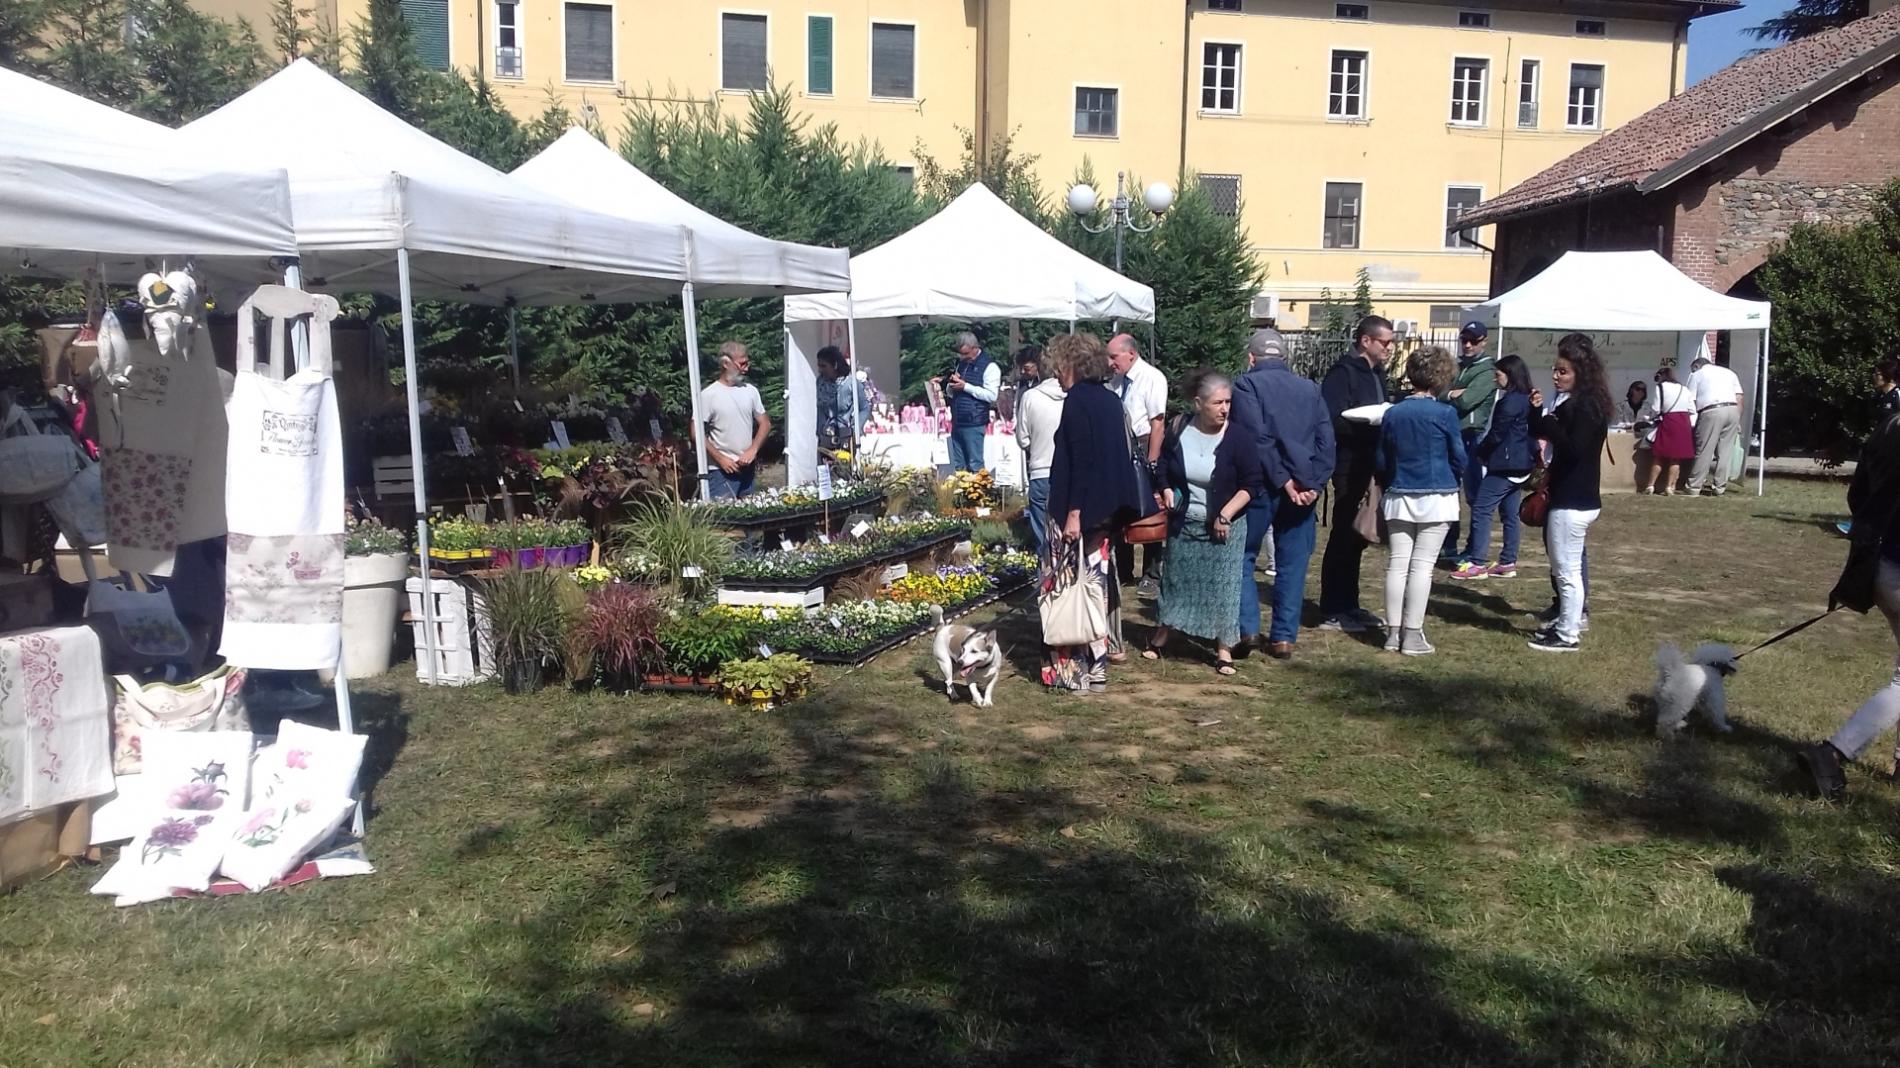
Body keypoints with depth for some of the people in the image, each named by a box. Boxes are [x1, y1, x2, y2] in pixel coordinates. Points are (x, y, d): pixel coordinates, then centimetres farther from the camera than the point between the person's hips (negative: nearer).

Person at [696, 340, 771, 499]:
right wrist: (720, 458, -12)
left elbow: (765, 423, 12)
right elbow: (697, 433, -8)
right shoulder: (708, 394, -6)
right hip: (721, 470, -5)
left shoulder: (751, 391, 8)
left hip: (748, 468, 5)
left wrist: (752, 450, -3)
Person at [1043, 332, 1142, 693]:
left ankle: (1081, 670, -3)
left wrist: (1074, 512, -20)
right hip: (1108, 509, 9)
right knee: (1099, 576, 17)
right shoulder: (1110, 400, 12)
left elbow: (1081, 460, -19)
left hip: (1083, 510, -9)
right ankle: (1105, 646, 27)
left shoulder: (1078, 401, -13)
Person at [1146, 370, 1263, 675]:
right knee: (1176, 580, 12)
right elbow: (1163, 469, 13)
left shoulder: (1237, 438, -12)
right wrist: (1166, 491, -4)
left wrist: (1226, 514, -17)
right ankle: (1161, 635, 28)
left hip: (1223, 527, -2)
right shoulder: (1178, 432, -5)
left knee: (1222, 586, -1)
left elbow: (1252, 483, -9)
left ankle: (1224, 649, 9)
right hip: (1183, 524, 2)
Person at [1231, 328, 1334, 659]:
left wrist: (1282, 480, -13)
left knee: (1241, 555, 10)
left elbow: (1257, 438, -15)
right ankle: (1284, 636, 10)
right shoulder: (1310, 389, 12)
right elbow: (1326, 441, 3)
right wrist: (1313, 483, -5)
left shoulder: (1246, 385, -4)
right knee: (1292, 563, 9)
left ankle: (1246, 626, 2)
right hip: (1303, 488, 4)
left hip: (1262, 484, -4)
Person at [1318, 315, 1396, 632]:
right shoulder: (1344, 372, -12)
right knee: (1344, 535, -3)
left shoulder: (1376, 373, 15)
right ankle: (1331, 612, 4)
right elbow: (1335, 420, -21)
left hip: (1369, 465, 9)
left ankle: (1348, 605, 24)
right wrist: (1374, 424, -21)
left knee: (1357, 535, 15)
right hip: (1349, 465, -9)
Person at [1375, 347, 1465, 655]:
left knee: (1397, 564, 6)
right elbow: (1459, 458, 0)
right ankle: (1412, 635, 2)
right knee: (1422, 566, -1)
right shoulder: (1445, 414, -9)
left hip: (1398, 499, 3)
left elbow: (1380, 461, 9)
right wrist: (1454, 484, 19)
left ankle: (1393, 633, 9)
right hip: (1436, 498, -3)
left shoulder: (1392, 413, 2)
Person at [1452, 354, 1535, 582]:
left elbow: (1496, 434, -16)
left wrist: (1478, 453, -1)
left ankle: (1477, 564, -10)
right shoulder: (1526, 400, 13)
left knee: (1481, 510, -8)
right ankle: (1508, 563, 17)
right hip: (1519, 465, 10)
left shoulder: (1511, 401, -16)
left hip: (1504, 466, -10)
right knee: (1509, 513, 12)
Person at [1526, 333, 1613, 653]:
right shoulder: (1575, 402, 13)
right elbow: (1540, 433, 17)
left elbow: (1573, 448, -25)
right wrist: (1538, 411, 0)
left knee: (1567, 570, -3)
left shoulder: (1586, 406, -16)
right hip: (1573, 498, 11)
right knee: (1566, 568, 19)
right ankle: (1568, 622, 30)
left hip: (1572, 503, -11)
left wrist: (1546, 420, -21)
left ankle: (1567, 635, 4)